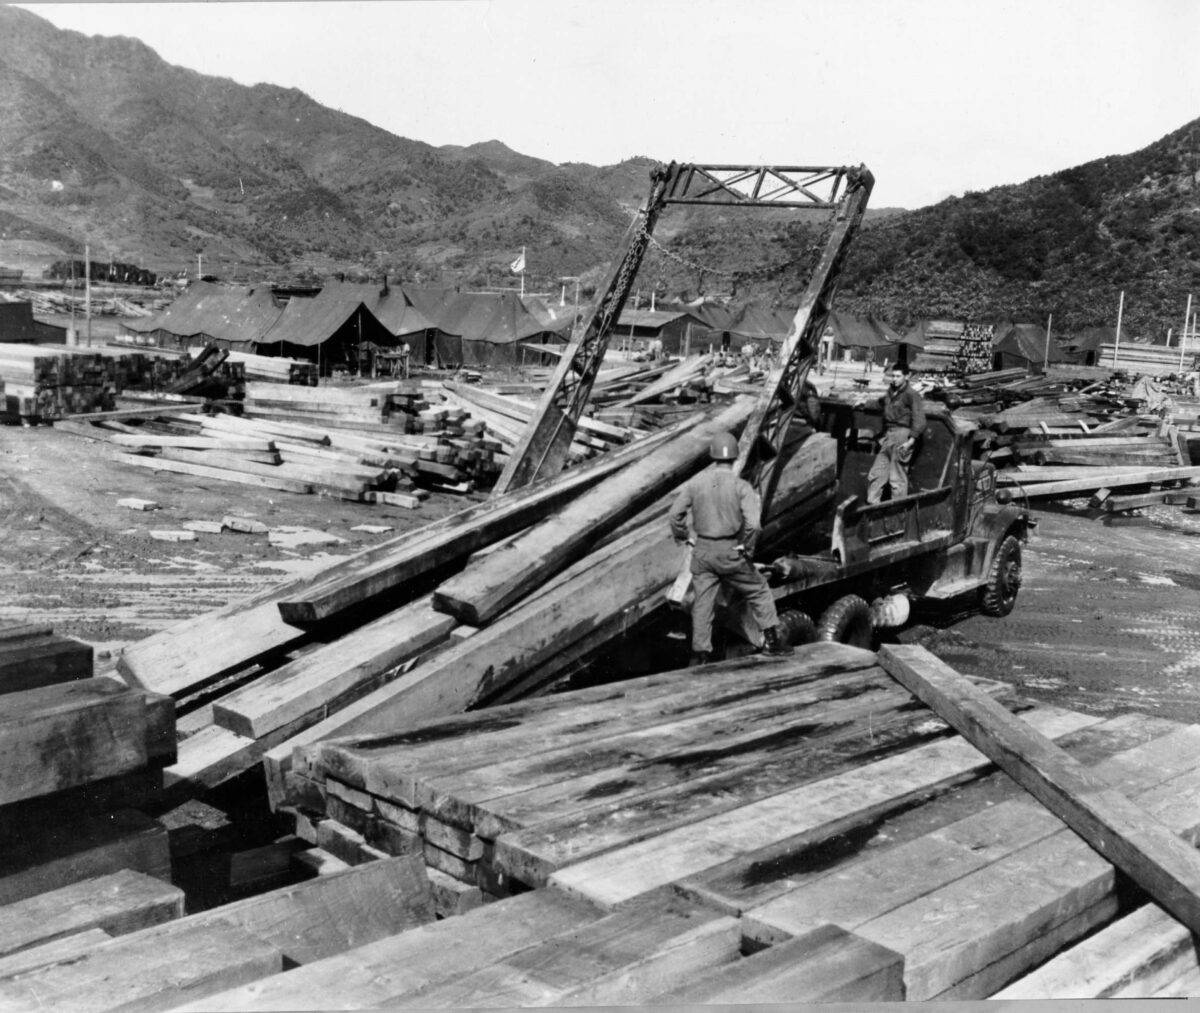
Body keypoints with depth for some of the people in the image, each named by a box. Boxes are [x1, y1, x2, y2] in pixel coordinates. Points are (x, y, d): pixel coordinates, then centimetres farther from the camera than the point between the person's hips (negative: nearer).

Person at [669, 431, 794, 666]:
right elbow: (752, 523, -20)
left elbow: (675, 512, 1)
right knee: (759, 591, 17)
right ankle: (771, 640, 18)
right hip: (730, 551, -2)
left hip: (702, 550, 3)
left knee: (702, 602, 10)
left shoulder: (696, 482, -1)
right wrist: (747, 548, -6)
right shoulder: (741, 486, -11)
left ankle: (700, 653, 10)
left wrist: (683, 537, 15)